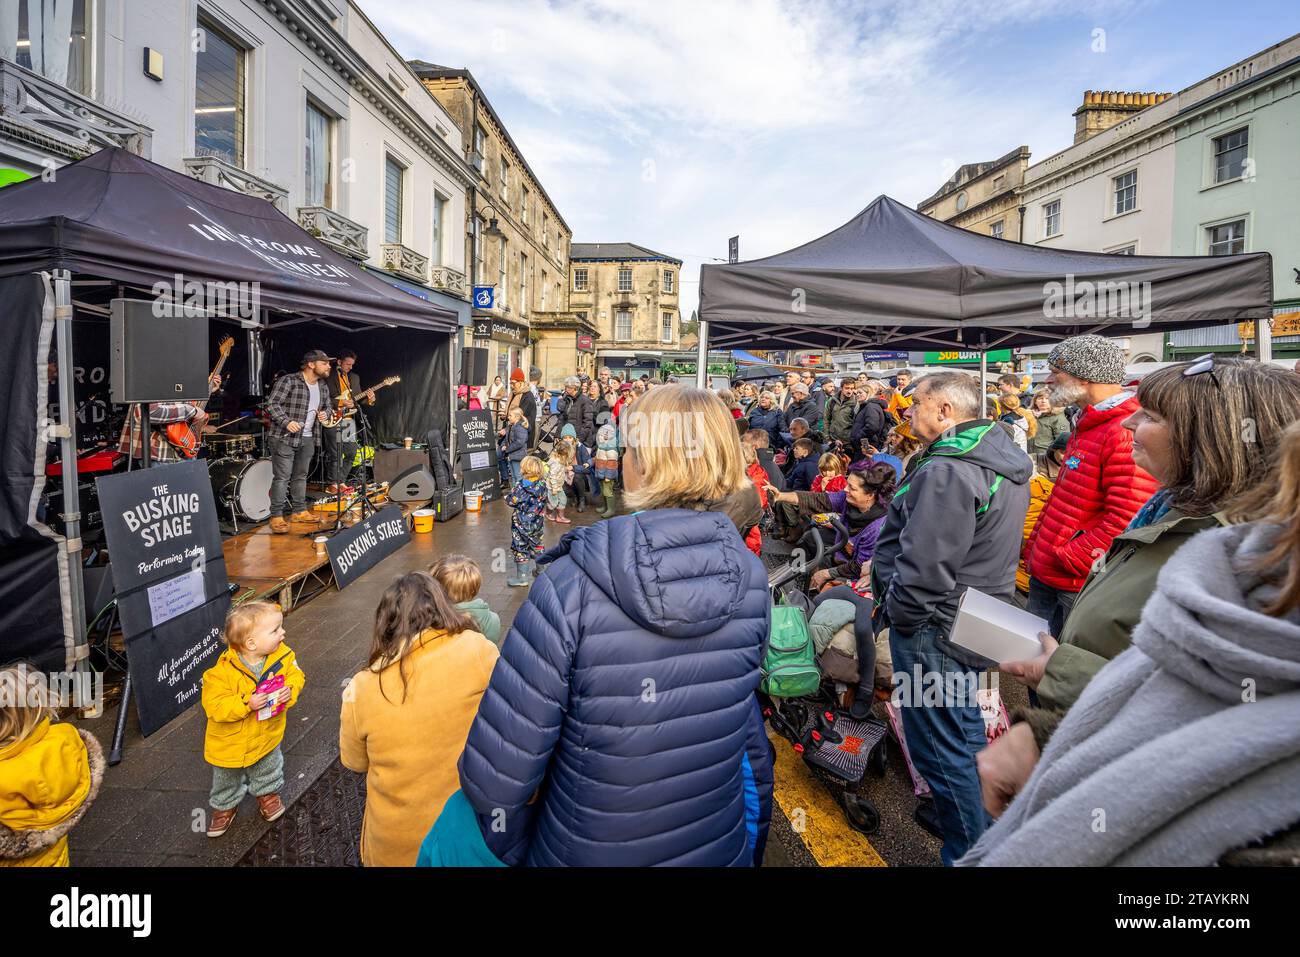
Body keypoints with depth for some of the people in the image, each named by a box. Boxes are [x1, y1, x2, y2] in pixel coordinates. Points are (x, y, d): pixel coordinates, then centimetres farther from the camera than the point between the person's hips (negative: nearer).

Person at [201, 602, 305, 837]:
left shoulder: (283, 656, -22)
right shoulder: (224, 671, -32)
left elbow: (296, 676, -9)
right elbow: (214, 706, -29)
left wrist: (289, 691, -29)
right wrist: (246, 705, -40)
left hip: (268, 734, 2)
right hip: (230, 741, -2)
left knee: (267, 769, 26)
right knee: (227, 777, 25)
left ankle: (267, 793, 54)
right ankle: (225, 805, 52)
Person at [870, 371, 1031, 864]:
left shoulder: (946, 471, -25)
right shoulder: (1003, 458, 7)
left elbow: (924, 566, -28)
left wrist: (896, 614, -13)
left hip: (935, 626, -10)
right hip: (977, 620, 10)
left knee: (940, 749, 4)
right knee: (966, 728, 27)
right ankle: (976, 820, 45)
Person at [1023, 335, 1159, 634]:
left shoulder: (1129, 432, -19)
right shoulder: (1088, 426, 14)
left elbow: (1127, 520, -25)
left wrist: (1068, 561, -18)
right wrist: (1036, 548, 16)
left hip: (1080, 586, -9)